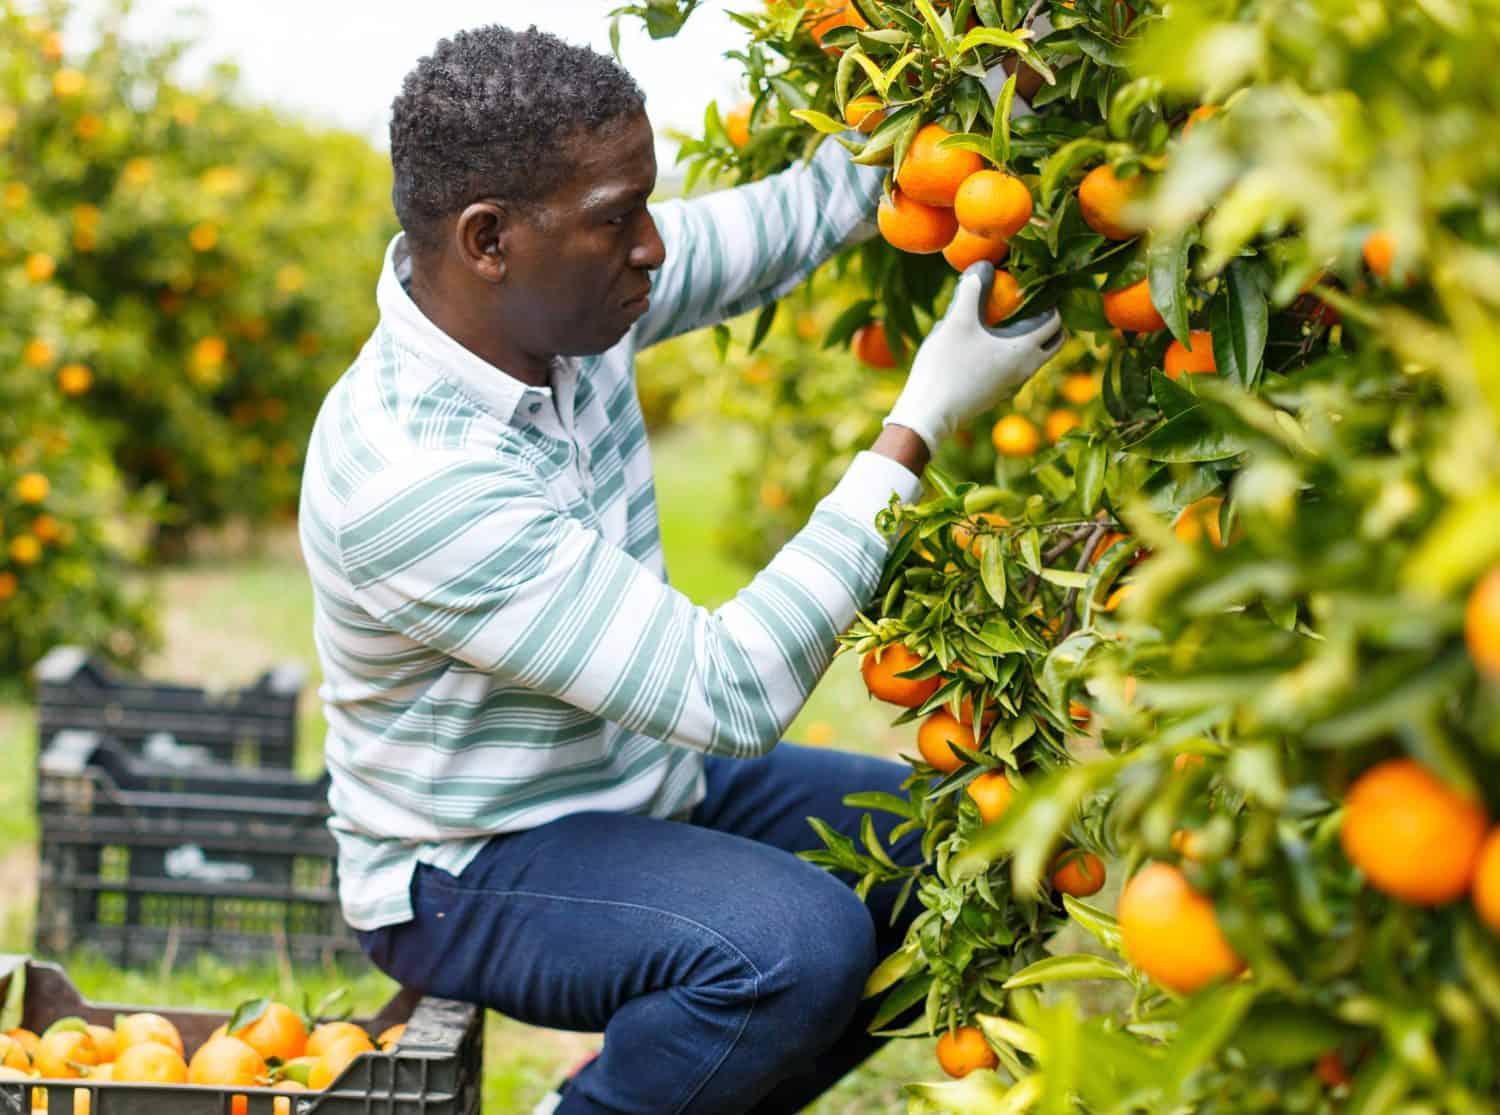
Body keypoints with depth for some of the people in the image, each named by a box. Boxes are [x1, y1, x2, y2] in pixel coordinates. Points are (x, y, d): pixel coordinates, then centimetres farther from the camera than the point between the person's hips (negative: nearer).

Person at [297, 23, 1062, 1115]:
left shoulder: (560, 292, -8)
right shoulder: (409, 478, -32)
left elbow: (796, 215, 4)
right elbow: (735, 694, -32)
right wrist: (921, 427, -30)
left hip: (643, 788, 9)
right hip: (468, 876, -9)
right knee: (798, 940, -33)